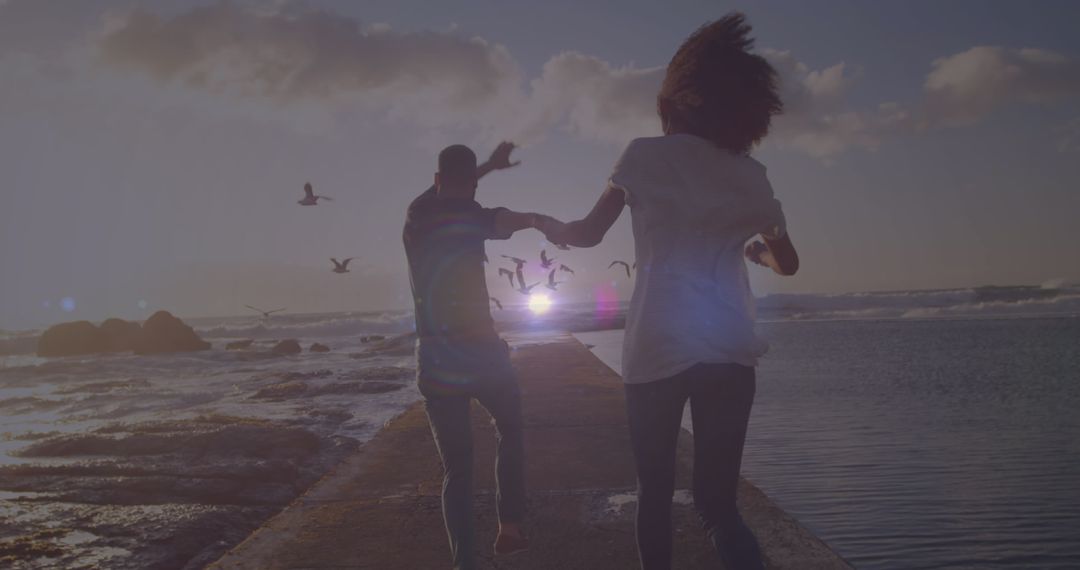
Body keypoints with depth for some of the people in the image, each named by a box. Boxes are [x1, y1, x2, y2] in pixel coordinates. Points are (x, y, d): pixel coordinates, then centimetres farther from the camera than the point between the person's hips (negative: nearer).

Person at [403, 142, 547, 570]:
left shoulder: (416, 216, 7)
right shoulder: (469, 216, -6)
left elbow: (442, 191, 28)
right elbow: (513, 221, -23)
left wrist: (488, 165, 38)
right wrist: (535, 220, 0)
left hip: (436, 365, 3)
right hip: (482, 355, -3)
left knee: (456, 468, 8)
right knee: (510, 432, 24)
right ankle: (510, 526, 18)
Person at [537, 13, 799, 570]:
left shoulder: (646, 154, 3)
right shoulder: (749, 174, 11)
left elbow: (589, 233, 8)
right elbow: (787, 262, 20)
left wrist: (550, 227, 28)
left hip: (656, 349, -2)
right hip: (730, 354, 3)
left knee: (655, 493, 11)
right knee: (718, 501, 5)